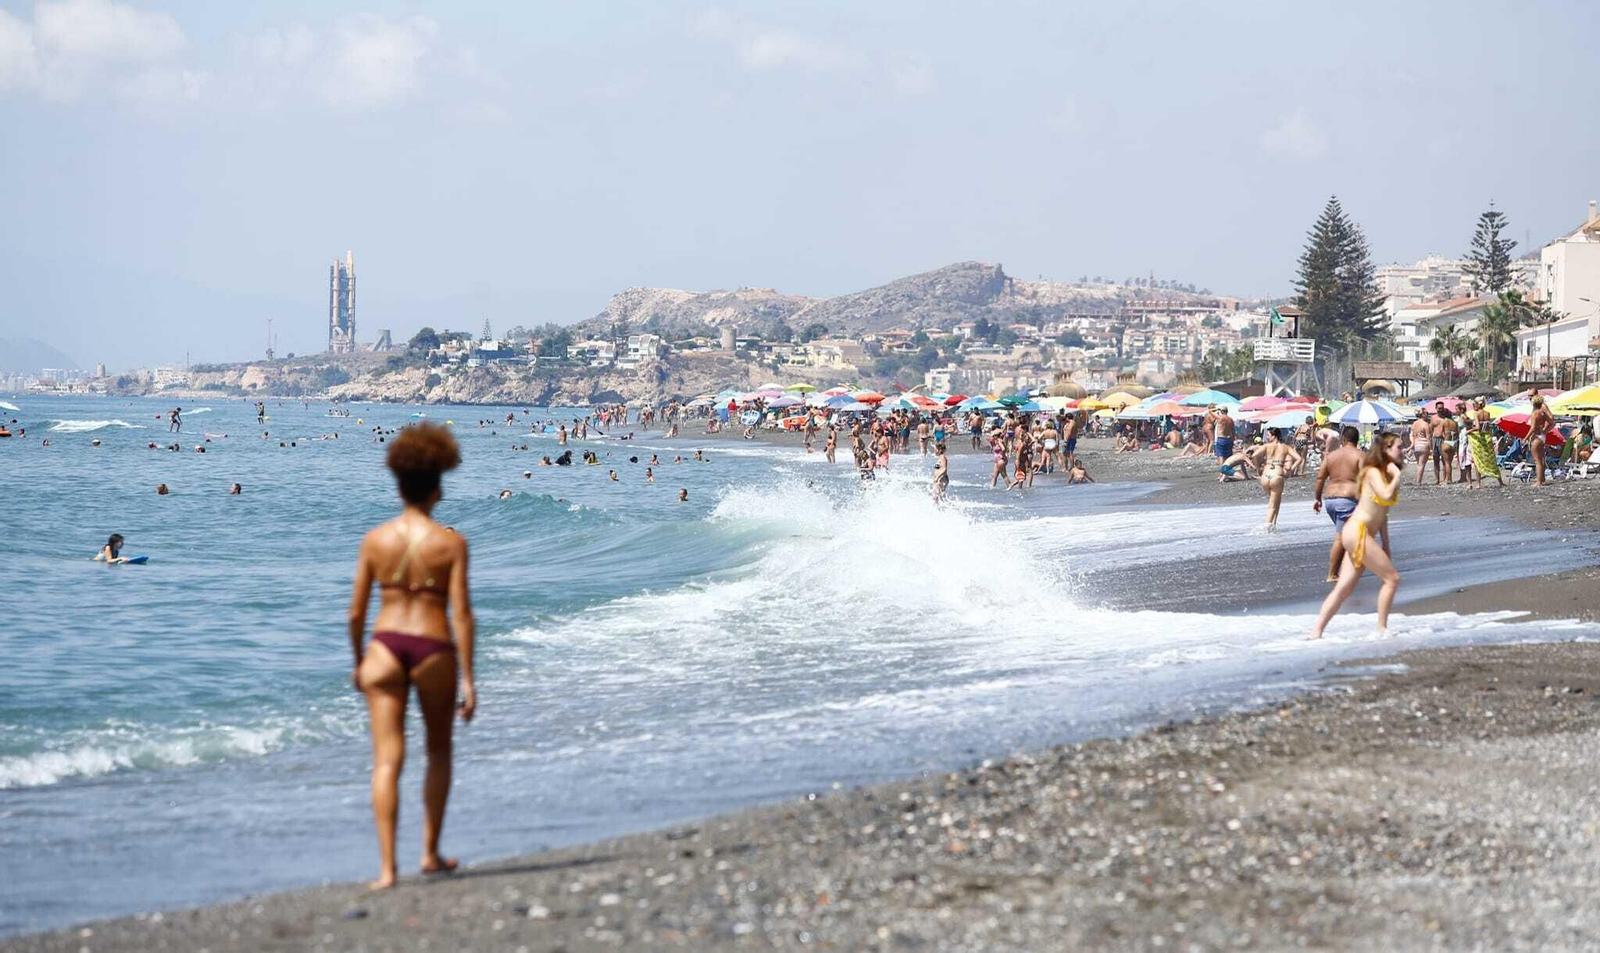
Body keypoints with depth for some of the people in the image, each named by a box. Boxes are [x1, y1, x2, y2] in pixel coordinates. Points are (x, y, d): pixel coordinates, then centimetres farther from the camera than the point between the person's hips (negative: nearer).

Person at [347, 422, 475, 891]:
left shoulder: (375, 539, 0)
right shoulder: (450, 543, -8)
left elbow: (356, 610, 3)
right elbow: (461, 613, -11)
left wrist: (358, 661, 19)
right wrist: (468, 679, -7)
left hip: (386, 646, 1)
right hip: (434, 649, -1)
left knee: (387, 760, -1)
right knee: (439, 752, 21)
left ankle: (387, 867, -10)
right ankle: (430, 852, 25)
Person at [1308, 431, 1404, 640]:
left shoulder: (1386, 475, 18)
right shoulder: (1374, 472, -9)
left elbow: (1382, 514, 22)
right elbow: (1386, 496, -28)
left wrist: (1386, 547, 20)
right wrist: (1397, 475, -13)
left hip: (1362, 536, 9)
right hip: (1357, 531, -9)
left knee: (1344, 588, 4)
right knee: (1392, 578, -7)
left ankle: (1316, 631, 2)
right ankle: (1382, 629, -3)